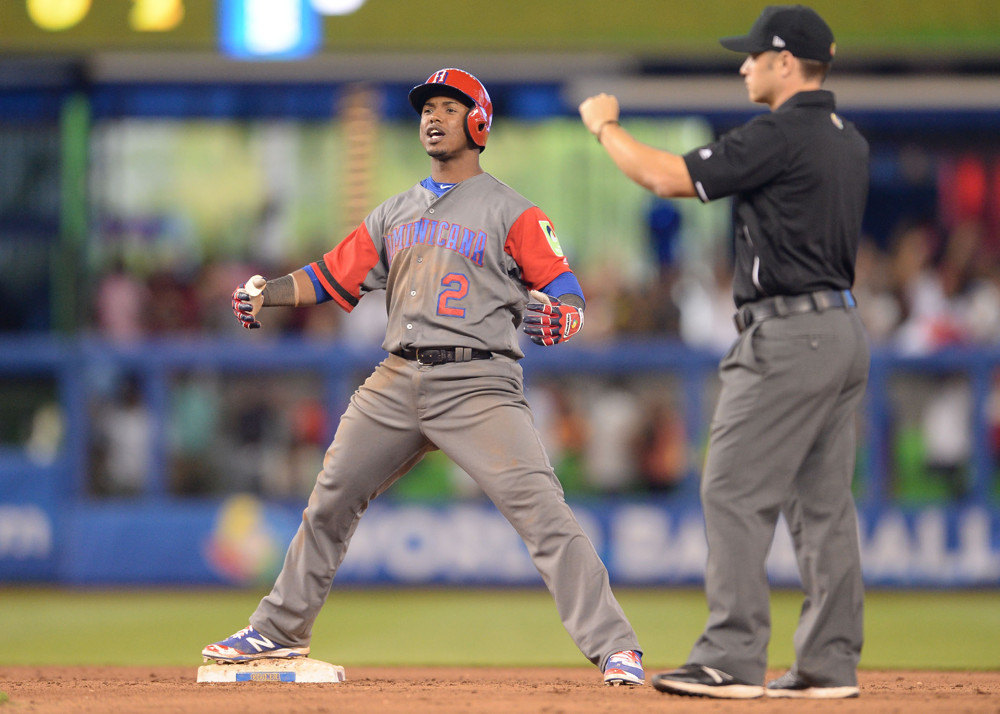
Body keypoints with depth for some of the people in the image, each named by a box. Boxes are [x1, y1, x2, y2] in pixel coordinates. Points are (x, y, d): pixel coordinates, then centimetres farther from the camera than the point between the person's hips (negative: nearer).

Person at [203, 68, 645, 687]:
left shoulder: (510, 212, 2)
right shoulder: (395, 214, 20)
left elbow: (569, 296, -6)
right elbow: (334, 277, 19)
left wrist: (556, 318, -30)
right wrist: (265, 294, 2)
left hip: (478, 384, -6)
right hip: (398, 382, 6)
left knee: (543, 512, -20)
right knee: (330, 501, 13)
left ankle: (614, 647, -21)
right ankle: (280, 631, 30)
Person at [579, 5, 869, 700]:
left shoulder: (779, 136, -15)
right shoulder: (851, 141, 14)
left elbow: (668, 178, -15)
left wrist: (605, 125, -1)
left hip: (787, 337, -9)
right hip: (845, 332, 9)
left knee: (735, 493, -7)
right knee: (824, 501, 10)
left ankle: (731, 660, -11)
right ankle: (831, 663, 10)